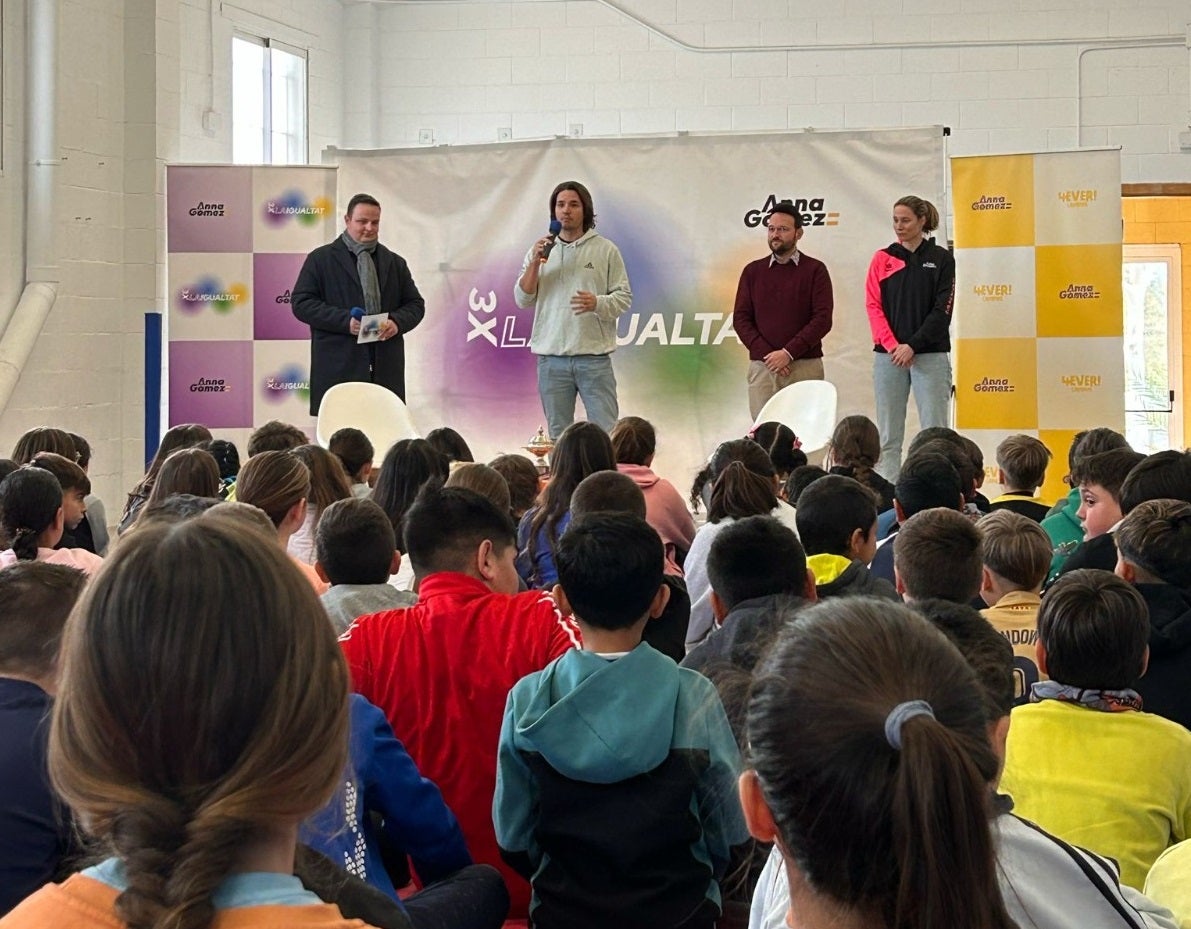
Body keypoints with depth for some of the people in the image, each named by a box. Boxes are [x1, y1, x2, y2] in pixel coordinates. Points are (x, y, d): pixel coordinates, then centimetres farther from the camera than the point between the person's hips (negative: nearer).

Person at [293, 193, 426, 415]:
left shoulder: (395, 263, 19)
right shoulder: (320, 259, 7)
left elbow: (415, 304, 19)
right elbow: (301, 303, 0)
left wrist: (397, 322, -4)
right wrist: (345, 321, -13)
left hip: (386, 370, 3)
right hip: (338, 369, -3)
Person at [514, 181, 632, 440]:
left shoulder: (606, 250, 4)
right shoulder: (540, 251, 12)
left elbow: (624, 296, 2)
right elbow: (523, 300, 7)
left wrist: (597, 303, -18)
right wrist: (535, 262, -6)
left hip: (594, 356, -2)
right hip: (551, 357, 3)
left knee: (606, 433, -5)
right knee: (557, 435, 7)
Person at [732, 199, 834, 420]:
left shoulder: (815, 270, 4)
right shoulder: (753, 271, 13)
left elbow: (823, 319, -4)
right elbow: (740, 319, 7)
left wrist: (788, 353, -13)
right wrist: (766, 353, -7)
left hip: (805, 367, -2)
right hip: (762, 367, 2)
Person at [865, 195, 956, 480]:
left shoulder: (941, 259, 3)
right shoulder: (882, 259, 9)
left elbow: (942, 310, -3)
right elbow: (873, 306, 3)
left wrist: (912, 346, -12)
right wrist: (891, 345, -10)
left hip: (930, 355, -2)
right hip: (888, 356, 2)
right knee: (888, 435, 2)